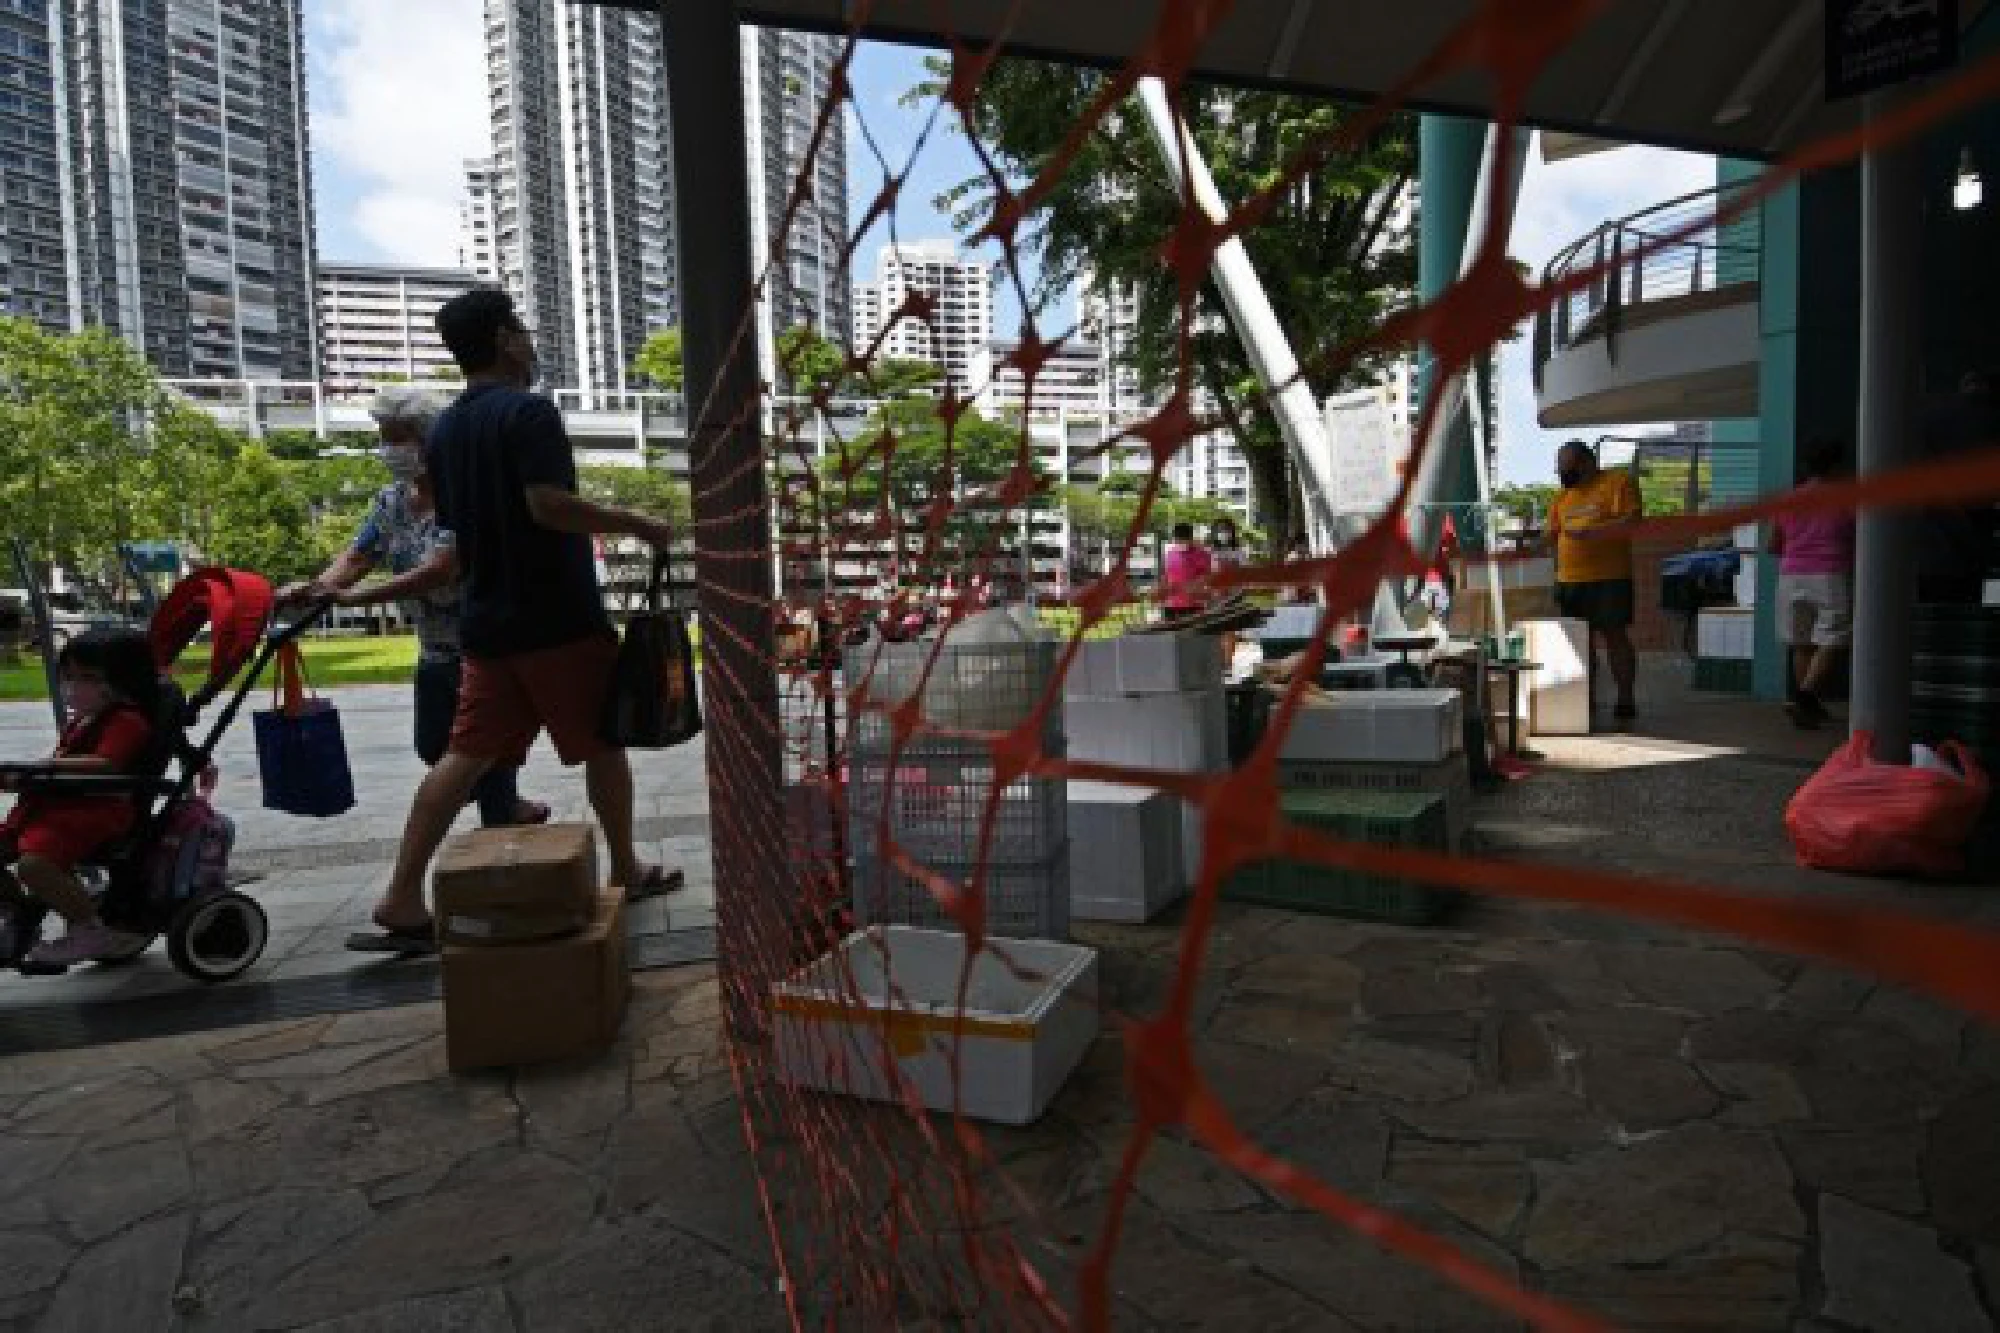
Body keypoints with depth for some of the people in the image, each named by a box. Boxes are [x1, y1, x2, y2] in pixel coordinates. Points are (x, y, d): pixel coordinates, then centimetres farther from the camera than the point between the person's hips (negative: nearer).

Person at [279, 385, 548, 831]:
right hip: (436, 651, 9)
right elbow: (358, 557, -1)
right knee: (432, 745, 18)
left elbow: (439, 572, -29)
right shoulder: (390, 501, 4)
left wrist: (352, 597, -33)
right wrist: (315, 587, -21)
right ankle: (513, 809, 37)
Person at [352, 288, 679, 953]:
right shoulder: (528, 410, -12)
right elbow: (548, 504, -24)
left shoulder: (443, 429, 14)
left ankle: (402, 899, 4)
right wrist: (634, 524, -15)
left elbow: (458, 529, 19)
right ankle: (627, 871, 20)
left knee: (466, 754, 7)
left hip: (486, 620, 8)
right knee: (602, 743, 7)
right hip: (559, 618, -7)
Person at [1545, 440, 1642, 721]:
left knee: (1614, 635, -3)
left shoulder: (1618, 481, -1)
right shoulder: (1564, 495, 17)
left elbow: (1631, 521, -13)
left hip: (1609, 578, -6)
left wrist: (1589, 531, -23)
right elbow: (1551, 536, 18)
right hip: (1569, 580, 6)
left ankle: (1626, 699, 4)